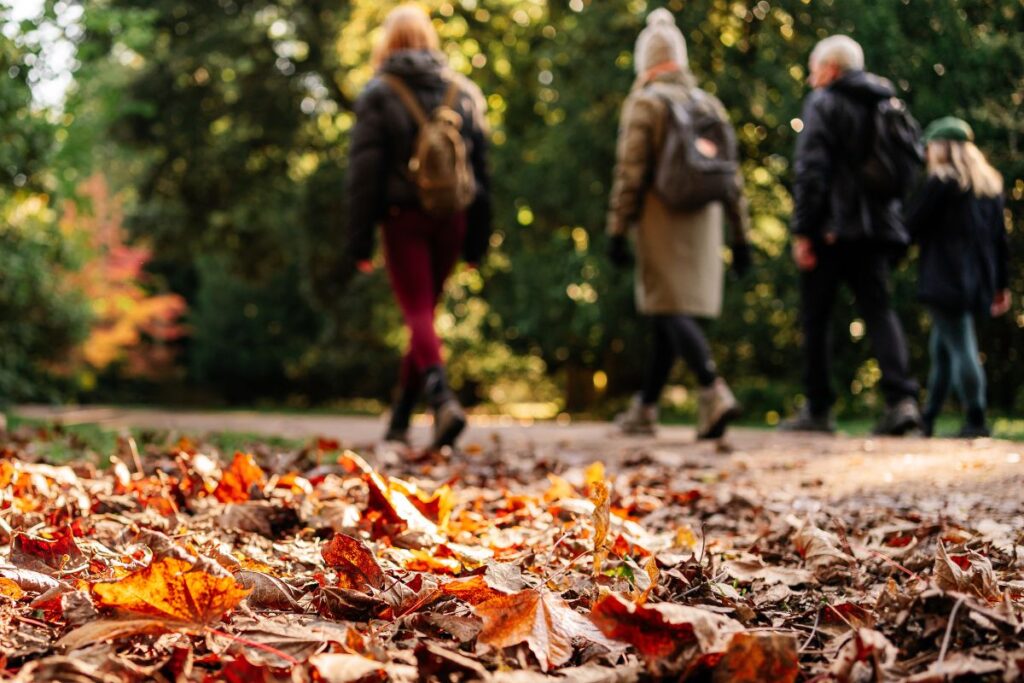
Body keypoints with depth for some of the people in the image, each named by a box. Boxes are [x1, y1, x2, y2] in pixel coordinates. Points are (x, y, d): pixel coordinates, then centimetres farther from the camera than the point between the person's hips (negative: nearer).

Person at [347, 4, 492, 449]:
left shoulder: (379, 94, -3)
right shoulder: (464, 92, 9)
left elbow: (364, 170, -6)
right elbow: (479, 165, 10)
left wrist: (360, 239, -3)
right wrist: (476, 240, 13)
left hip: (403, 216, -4)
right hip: (451, 218, 4)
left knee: (418, 313, -4)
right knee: (424, 311, 14)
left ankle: (442, 398, -28)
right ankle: (400, 419, 21)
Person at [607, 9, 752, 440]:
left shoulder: (645, 102, -4)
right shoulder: (710, 105, 14)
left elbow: (630, 172, -11)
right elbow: (731, 176, 13)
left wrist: (617, 231, -9)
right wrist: (739, 236, 16)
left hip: (661, 223, -6)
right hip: (703, 224, 6)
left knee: (672, 313, -9)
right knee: (669, 316, 12)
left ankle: (715, 393, -28)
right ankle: (644, 409, 20)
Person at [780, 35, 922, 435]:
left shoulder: (823, 103, -4)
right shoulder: (888, 103, 18)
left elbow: (811, 170, -14)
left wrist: (802, 231, -14)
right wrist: (895, 224, 20)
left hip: (832, 228, -6)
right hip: (877, 226, 6)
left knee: (815, 317, 3)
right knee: (879, 310, 2)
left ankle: (817, 409, 7)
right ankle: (901, 398, -15)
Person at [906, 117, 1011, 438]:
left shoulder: (941, 181, -7)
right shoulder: (990, 184, 15)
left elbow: (913, 226, -10)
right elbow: (1000, 239, 16)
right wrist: (1002, 285, 19)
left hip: (945, 279, -8)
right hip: (977, 281, 8)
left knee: (960, 348, -8)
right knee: (941, 348, 14)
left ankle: (976, 420, -10)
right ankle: (928, 418, 17)